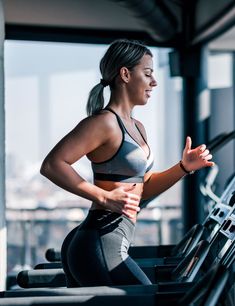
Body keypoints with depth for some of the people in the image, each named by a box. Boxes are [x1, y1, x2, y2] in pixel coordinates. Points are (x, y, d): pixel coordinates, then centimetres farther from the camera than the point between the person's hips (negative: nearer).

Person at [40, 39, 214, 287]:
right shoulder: (105, 122, -12)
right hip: (100, 249, -10)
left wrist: (184, 167, 9)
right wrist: (105, 197, -22)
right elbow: (52, 165, -20)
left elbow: (143, 188, 23)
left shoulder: (136, 128, 17)